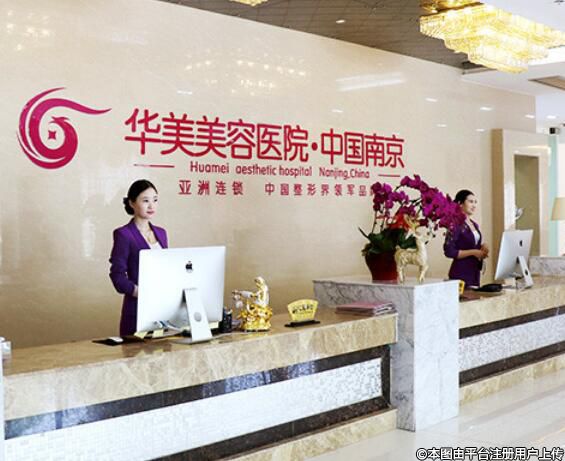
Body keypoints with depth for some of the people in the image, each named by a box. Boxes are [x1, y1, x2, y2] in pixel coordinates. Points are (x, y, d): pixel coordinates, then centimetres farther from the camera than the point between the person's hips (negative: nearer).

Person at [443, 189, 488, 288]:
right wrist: (473, 252, -18)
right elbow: (449, 251, -18)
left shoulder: (475, 225, 14)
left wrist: (482, 249, 3)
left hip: (475, 273, 8)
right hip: (461, 274, -8)